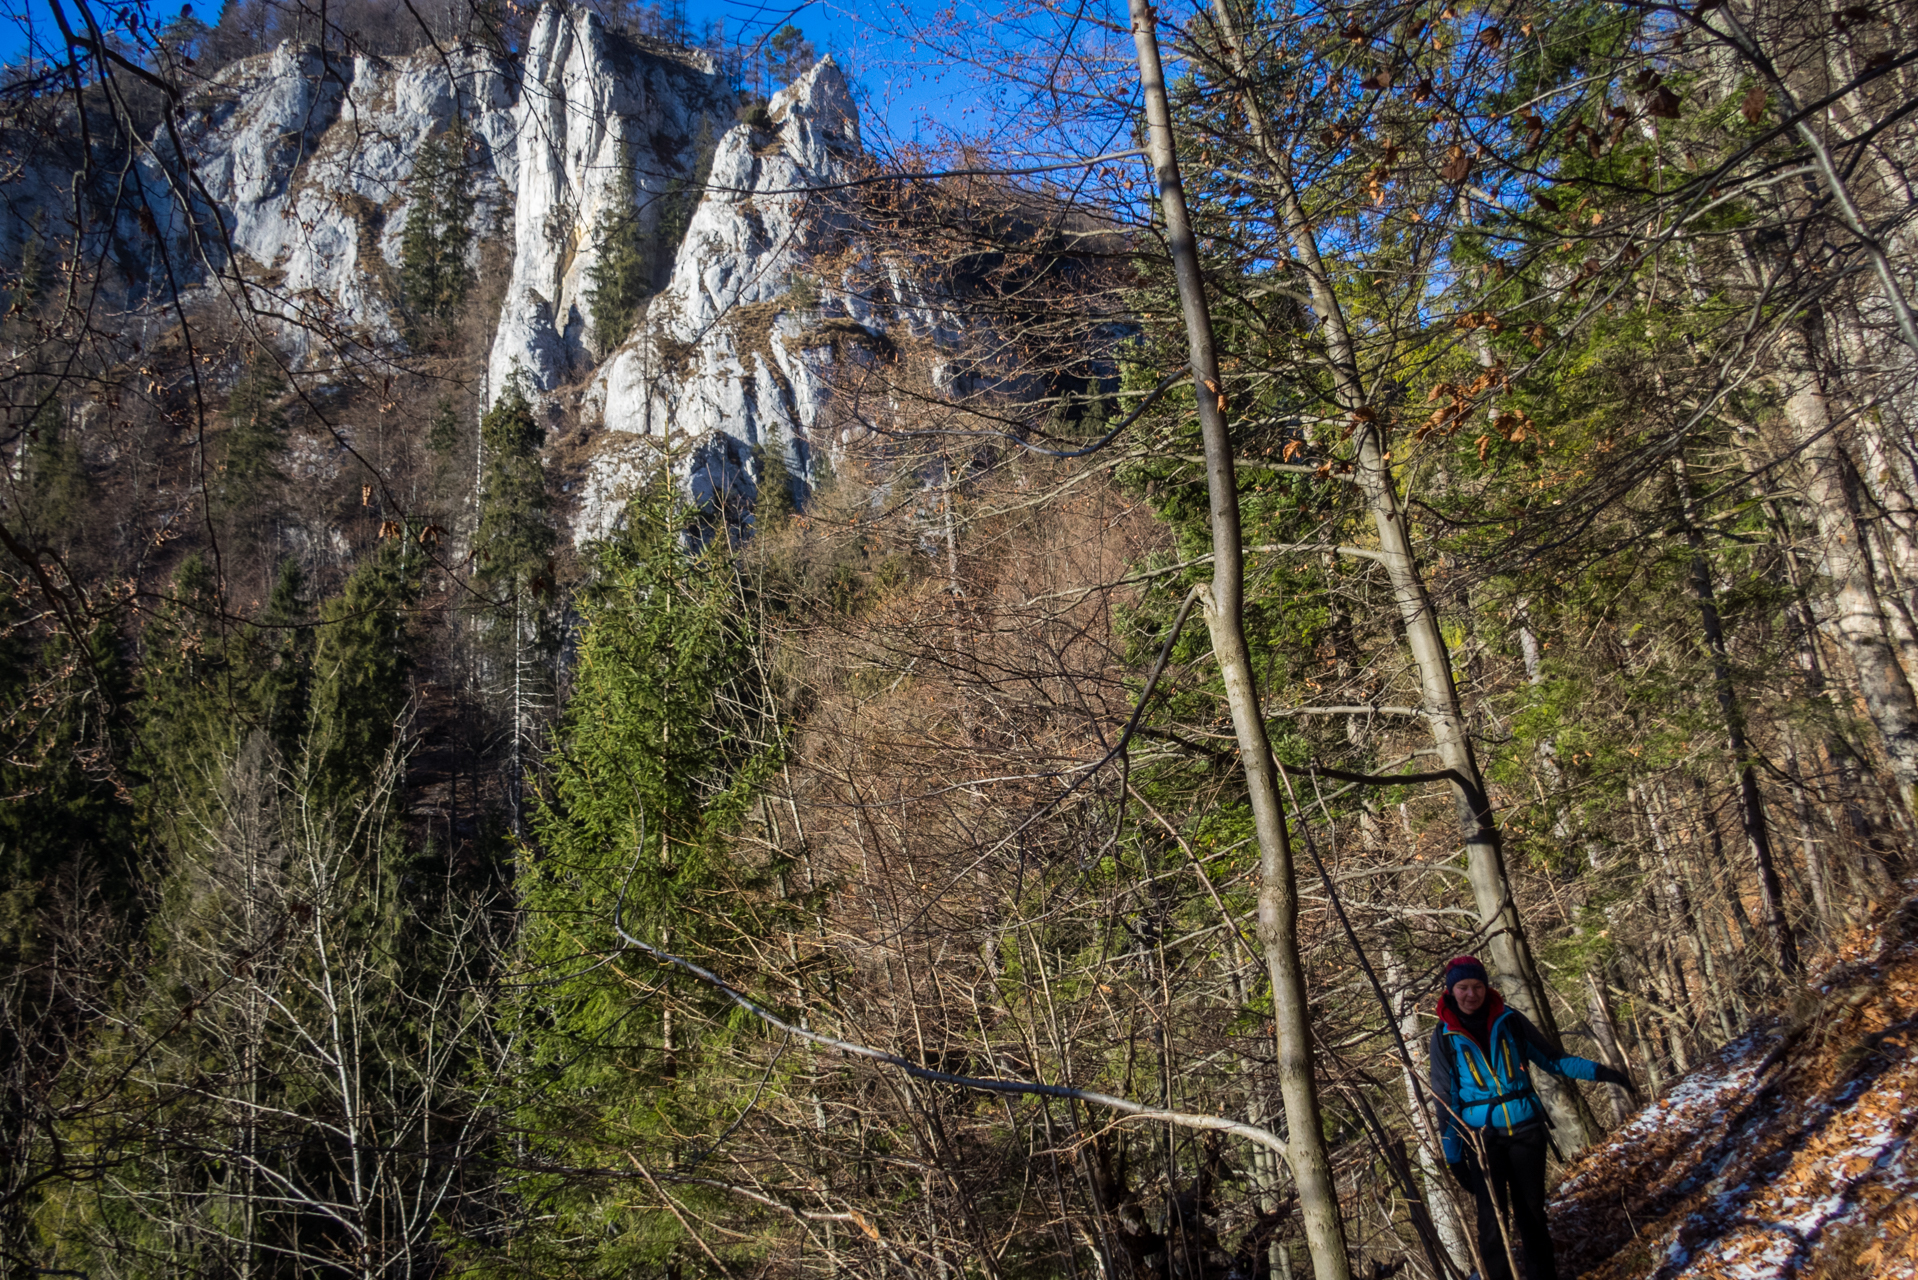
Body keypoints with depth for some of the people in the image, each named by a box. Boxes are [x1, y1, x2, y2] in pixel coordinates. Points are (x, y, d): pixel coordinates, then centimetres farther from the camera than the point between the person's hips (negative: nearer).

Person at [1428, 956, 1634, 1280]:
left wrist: (1598, 1071, -3)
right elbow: (1446, 1098, 2)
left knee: (1532, 1210, 9)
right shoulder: (1445, 1035, -2)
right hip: (1481, 1137, -1)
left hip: (1525, 1129, 1)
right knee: (1492, 1217, -6)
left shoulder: (1509, 1020, 0)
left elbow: (1552, 1058, 8)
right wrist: (1453, 1153, 0)